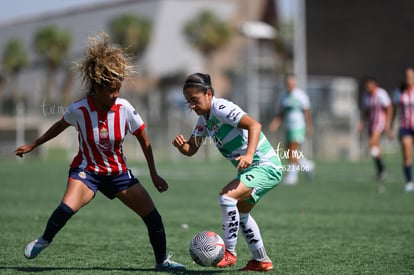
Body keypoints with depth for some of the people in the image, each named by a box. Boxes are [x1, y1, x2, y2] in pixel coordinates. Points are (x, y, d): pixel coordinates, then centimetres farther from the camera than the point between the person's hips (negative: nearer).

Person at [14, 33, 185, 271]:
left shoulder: (125, 108, -17)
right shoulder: (79, 110, -19)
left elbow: (144, 140, -3)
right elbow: (60, 126, 4)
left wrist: (154, 174, 1)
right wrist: (32, 146, 13)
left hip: (118, 171, 2)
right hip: (87, 170, -2)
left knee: (152, 215, -4)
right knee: (67, 207, -31)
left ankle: (162, 261, 19)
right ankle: (44, 240, -1)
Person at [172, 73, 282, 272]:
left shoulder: (221, 108, -20)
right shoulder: (204, 118, 8)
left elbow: (254, 125, -31)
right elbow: (191, 150, 11)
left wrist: (249, 155, -43)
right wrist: (181, 145, -12)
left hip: (266, 166, -11)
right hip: (251, 169, 11)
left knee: (227, 196, -27)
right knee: (240, 212, 24)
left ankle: (229, 253, -17)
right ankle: (261, 261, 37)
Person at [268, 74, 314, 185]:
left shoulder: (301, 95, -6)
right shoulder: (284, 96, 13)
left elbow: (307, 112, -5)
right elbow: (281, 113, 17)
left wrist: (309, 127, -8)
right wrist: (276, 122, 1)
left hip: (299, 127, -7)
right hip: (289, 127, 7)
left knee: (293, 152, -14)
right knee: (290, 154, 7)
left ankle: (292, 175, -12)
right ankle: (307, 165, 29)